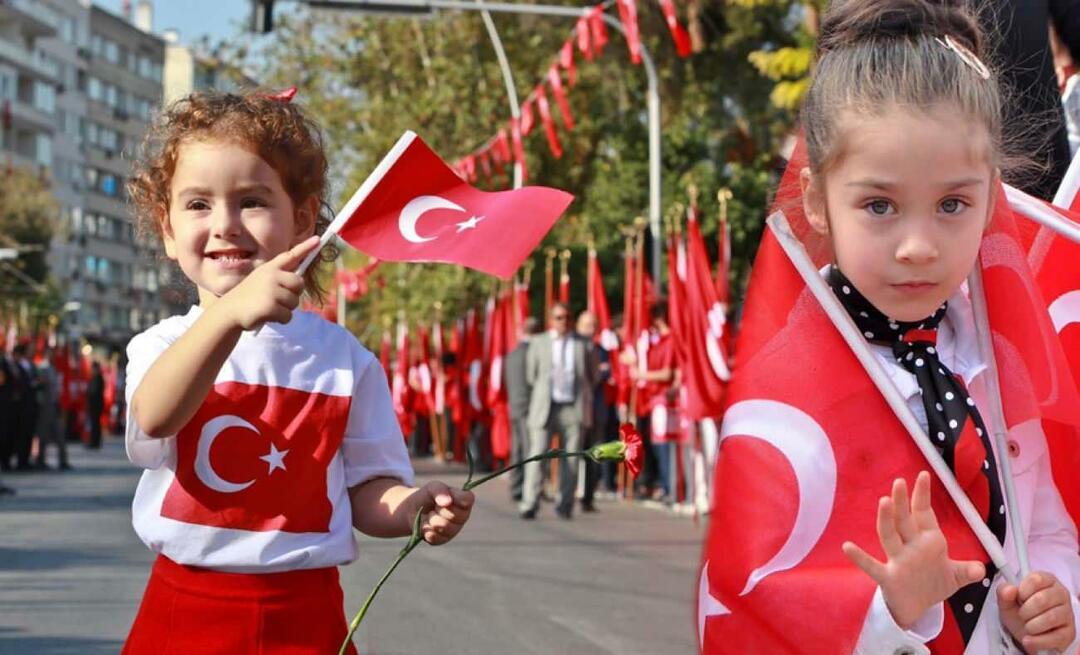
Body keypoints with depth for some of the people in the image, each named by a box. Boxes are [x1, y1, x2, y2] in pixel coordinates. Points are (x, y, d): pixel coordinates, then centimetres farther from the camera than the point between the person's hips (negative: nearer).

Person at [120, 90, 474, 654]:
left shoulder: (342, 358, 1)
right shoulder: (161, 346, 0)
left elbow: (365, 486, 3)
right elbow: (153, 418, -24)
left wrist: (412, 507, -20)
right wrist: (232, 313, -38)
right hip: (184, 609, 0)